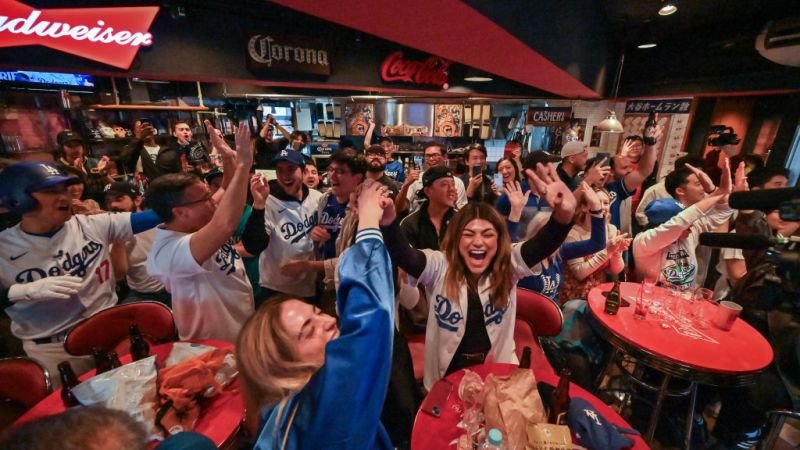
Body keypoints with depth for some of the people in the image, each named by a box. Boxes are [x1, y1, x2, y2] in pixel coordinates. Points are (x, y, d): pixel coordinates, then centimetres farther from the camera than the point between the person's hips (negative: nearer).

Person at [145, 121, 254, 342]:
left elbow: (227, 189, 5)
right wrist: (243, 165, -45)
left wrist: (227, 156, -12)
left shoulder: (191, 223, -5)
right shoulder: (171, 251, -33)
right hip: (217, 345, -8)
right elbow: (225, 225, -51)